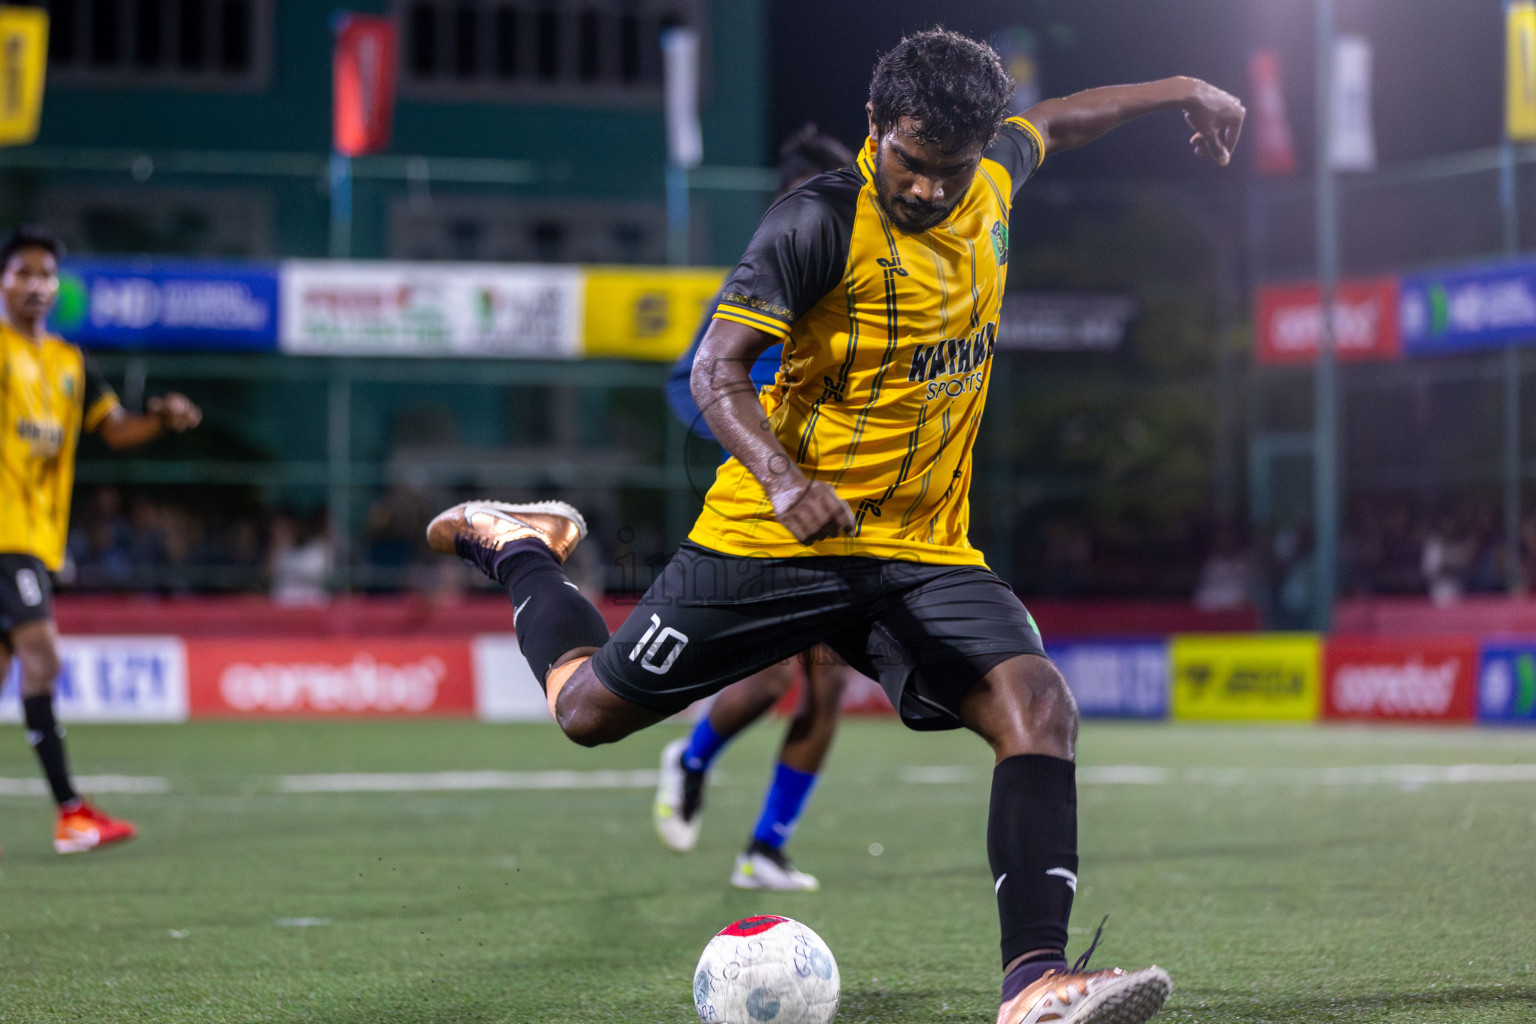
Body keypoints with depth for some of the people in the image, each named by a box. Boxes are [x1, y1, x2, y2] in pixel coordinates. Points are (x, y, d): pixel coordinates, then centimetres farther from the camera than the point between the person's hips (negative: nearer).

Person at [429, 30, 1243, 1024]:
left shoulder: (991, 179, 3)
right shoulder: (822, 220, -18)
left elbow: (1051, 122, 28)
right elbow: (717, 368, -22)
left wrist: (1180, 91, 28)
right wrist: (783, 480, -39)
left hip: (925, 551, 4)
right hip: (776, 537, -4)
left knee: (1038, 706, -20)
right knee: (592, 709, 8)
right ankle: (522, 548, 39)